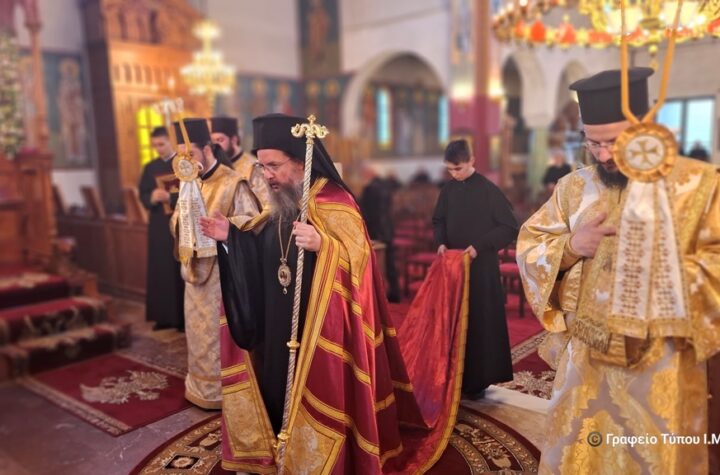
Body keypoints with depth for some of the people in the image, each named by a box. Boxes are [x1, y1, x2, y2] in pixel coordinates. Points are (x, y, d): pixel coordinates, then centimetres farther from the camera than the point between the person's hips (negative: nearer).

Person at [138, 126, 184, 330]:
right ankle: (164, 316, 14)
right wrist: (152, 198, -13)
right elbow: (142, 194, 9)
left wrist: (170, 198, -24)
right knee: (160, 271, 6)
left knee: (181, 270, -1)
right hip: (158, 226, 5)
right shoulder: (150, 168, 12)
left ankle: (184, 316, 6)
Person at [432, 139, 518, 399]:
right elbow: (438, 221, 16)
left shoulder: (488, 190, -10)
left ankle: (479, 380, 14)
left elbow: (510, 228, -9)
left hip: (481, 267, -5)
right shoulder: (448, 190, 5)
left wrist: (480, 246, -16)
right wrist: (441, 243, -3)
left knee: (481, 321, 1)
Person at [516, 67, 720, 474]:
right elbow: (528, 246, 5)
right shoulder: (574, 187, 3)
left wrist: (666, 270, -21)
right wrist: (571, 246, -13)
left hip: (662, 363, -2)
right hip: (584, 356, 3)